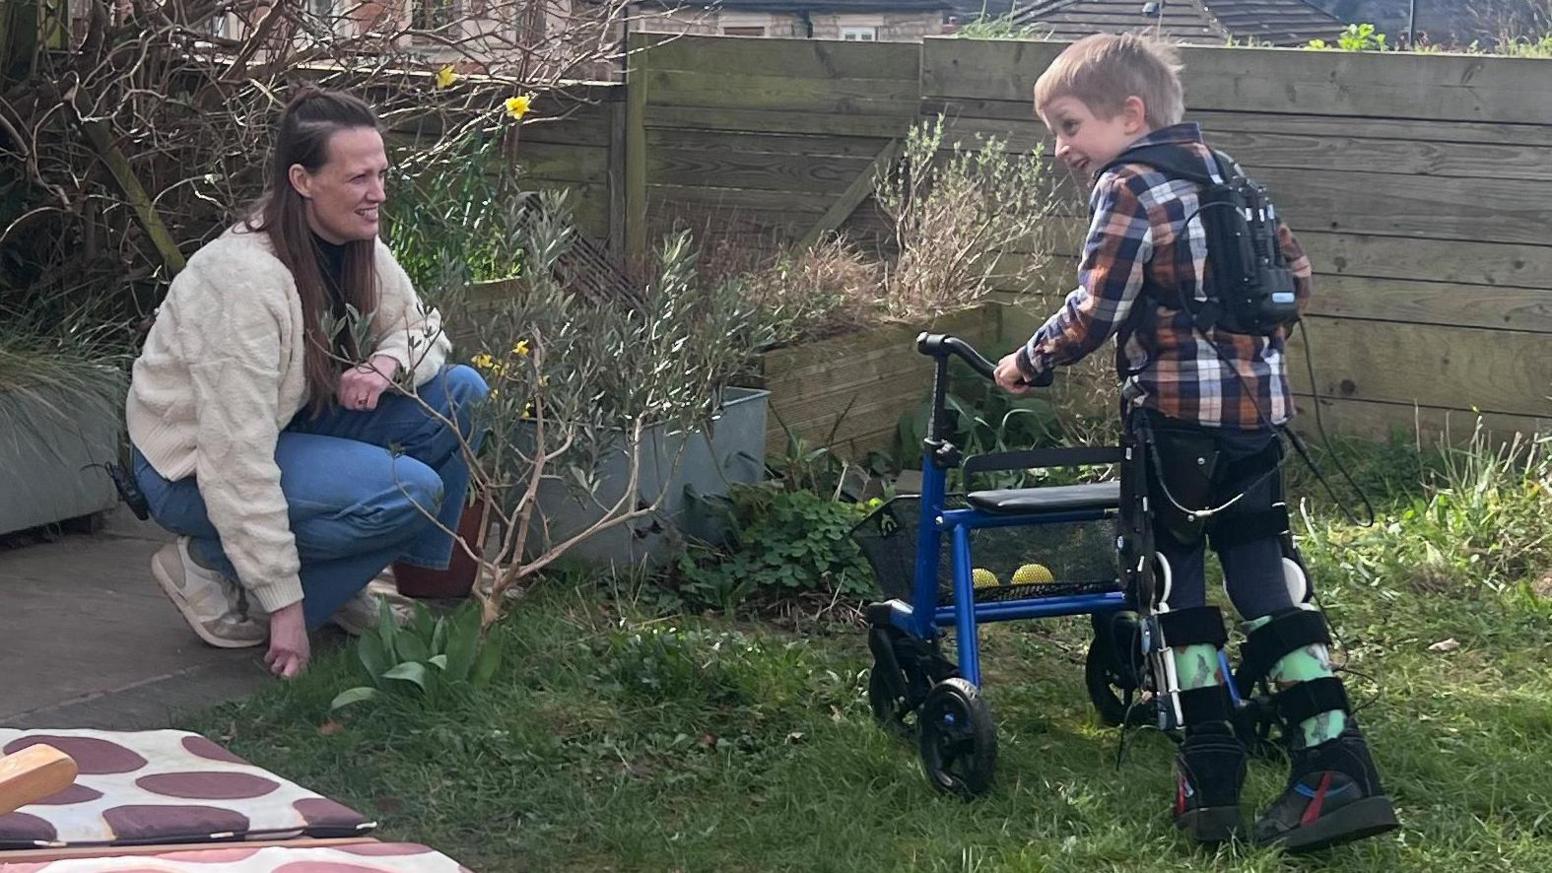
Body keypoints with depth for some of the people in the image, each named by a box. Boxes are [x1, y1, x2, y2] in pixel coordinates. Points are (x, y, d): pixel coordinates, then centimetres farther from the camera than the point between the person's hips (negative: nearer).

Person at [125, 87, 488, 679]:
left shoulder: (359, 249, -5)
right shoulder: (244, 276, -30)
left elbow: (422, 331, 9)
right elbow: (237, 459, -30)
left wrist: (386, 363, -17)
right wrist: (283, 602, -27)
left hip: (290, 427, 8)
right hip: (194, 470, -8)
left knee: (460, 393, -6)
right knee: (412, 491, -25)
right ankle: (213, 565, -7)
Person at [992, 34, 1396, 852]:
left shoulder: (1128, 187, -8)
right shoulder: (1223, 172, 16)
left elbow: (1094, 312, -15)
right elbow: (1294, 270, 20)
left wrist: (1025, 365, -1)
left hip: (1180, 415, -7)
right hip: (1260, 408, 7)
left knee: (1180, 584, 5)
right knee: (1265, 580, 10)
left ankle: (1211, 777, 4)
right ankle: (1335, 765, 2)